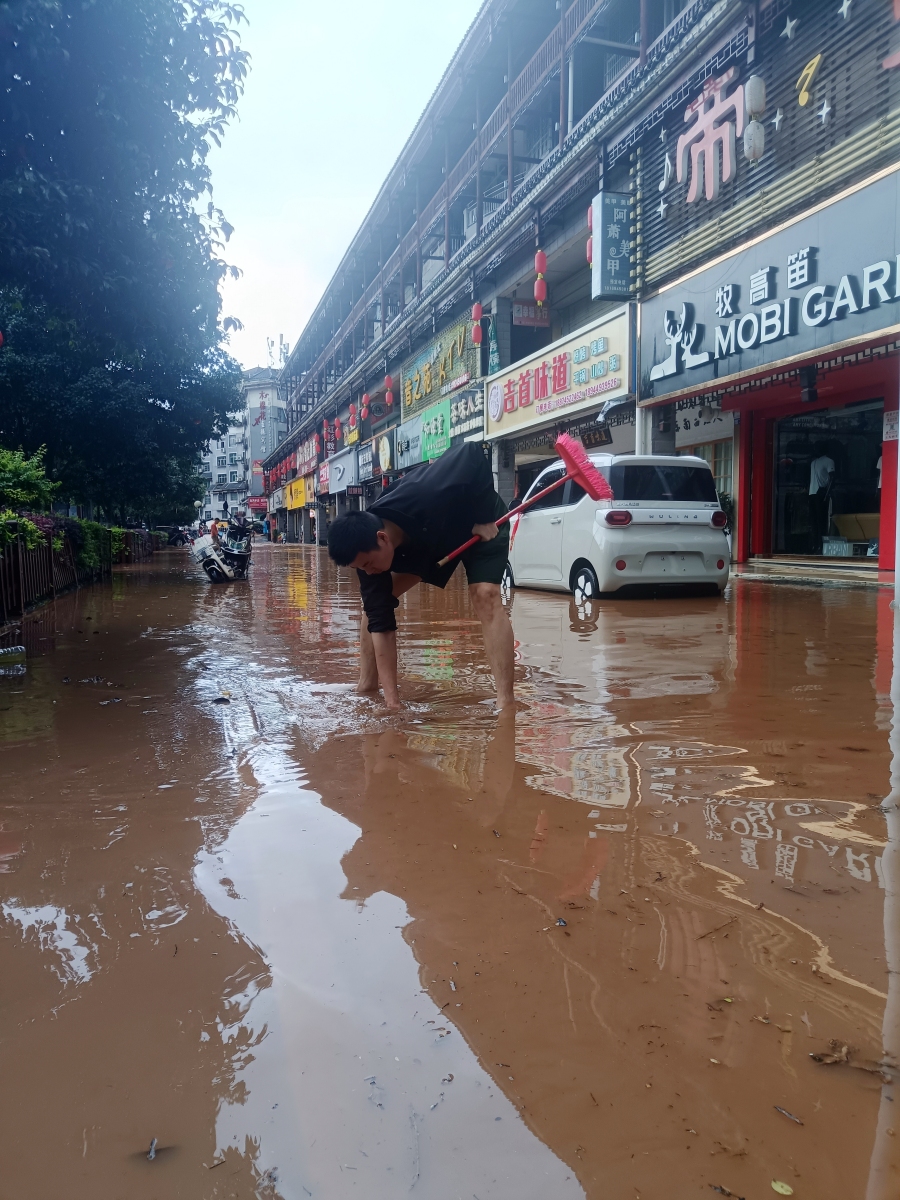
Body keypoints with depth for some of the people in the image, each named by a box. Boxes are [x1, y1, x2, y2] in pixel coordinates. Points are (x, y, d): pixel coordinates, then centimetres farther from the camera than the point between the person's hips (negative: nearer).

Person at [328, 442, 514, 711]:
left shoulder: (429, 497, -45)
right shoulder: (367, 547, -28)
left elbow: (472, 453, -31)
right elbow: (380, 623, -26)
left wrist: (484, 518, -27)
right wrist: (391, 699, -28)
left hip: (482, 526, -5)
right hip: (424, 541, 5)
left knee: (485, 596, -26)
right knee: (375, 604, -2)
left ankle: (505, 706, -25)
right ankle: (366, 687, 10)